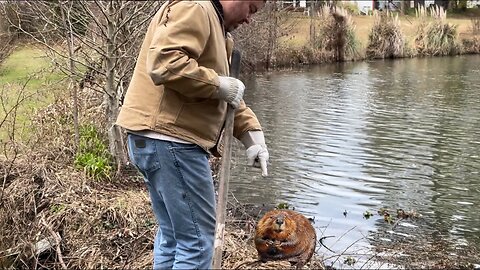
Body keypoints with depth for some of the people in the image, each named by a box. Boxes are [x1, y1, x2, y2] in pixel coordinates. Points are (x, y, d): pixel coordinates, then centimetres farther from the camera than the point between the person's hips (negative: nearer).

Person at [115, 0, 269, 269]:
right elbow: (164, 63, -27)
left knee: (174, 235, 21)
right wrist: (218, 84, -17)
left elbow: (228, 95, 22)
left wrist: (252, 132, 11)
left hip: (162, 139, 11)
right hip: (170, 139, -11)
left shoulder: (214, 23, 23)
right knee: (197, 240, -3)